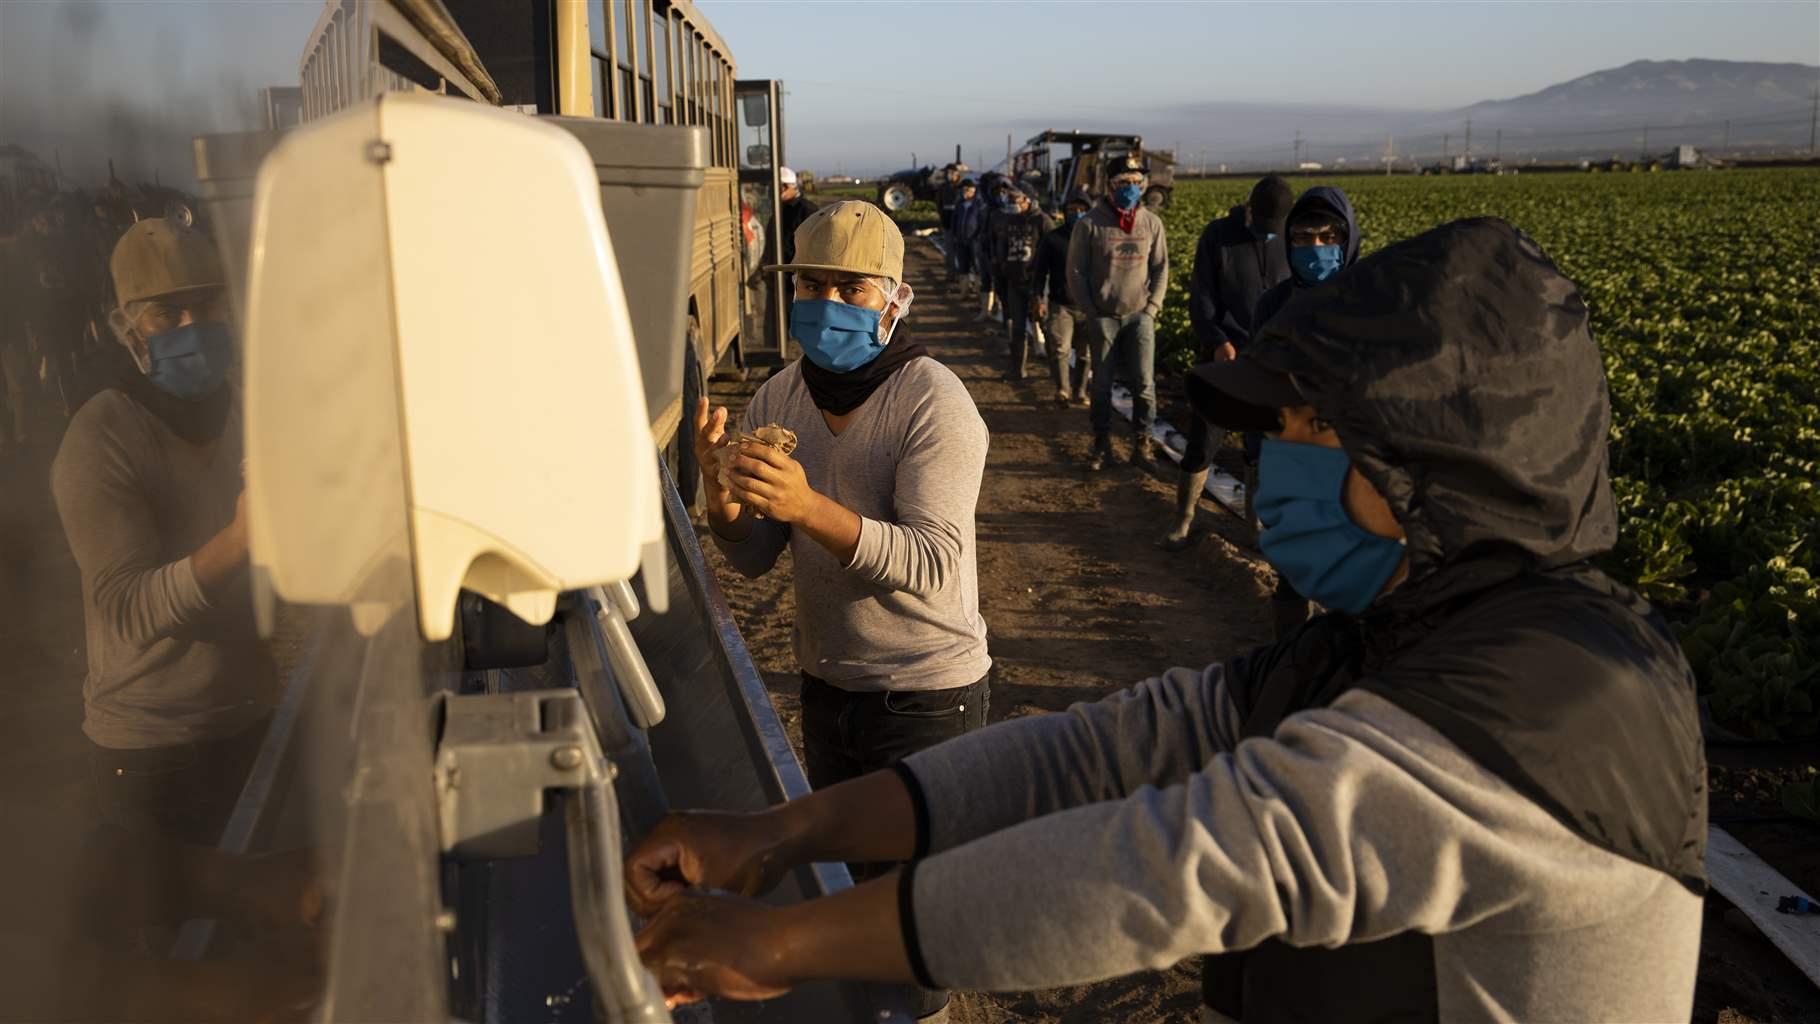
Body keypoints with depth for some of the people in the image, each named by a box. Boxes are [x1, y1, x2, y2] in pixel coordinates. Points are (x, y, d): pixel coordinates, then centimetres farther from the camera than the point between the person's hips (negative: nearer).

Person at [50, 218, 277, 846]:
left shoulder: (244, 412, 5)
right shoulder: (100, 441, -15)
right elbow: (126, 607, -26)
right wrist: (236, 540, -39)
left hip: (252, 716, 6)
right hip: (152, 744, -6)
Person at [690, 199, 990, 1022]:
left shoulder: (935, 404, -20)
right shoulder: (778, 398, -2)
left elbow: (933, 565, -30)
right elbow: (755, 558, 0)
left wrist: (811, 508, -43)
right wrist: (723, 497, -22)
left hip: (928, 691, -6)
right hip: (827, 681, 6)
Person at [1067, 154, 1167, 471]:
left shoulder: (1152, 223, 2)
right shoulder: (1089, 224, -6)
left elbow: (1160, 269, 9)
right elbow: (1076, 272, -2)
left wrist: (1152, 309, 0)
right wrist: (1091, 315, -5)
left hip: (1140, 316, 2)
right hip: (1102, 317, -1)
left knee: (1144, 383, -2)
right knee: (1101, 384, 5)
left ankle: (1142, 443, 10)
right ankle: (1102, 443, 18)